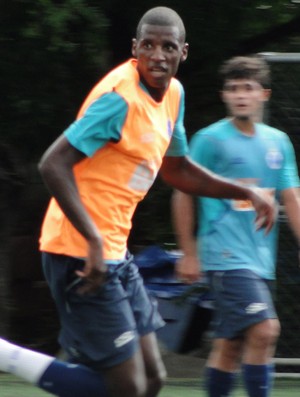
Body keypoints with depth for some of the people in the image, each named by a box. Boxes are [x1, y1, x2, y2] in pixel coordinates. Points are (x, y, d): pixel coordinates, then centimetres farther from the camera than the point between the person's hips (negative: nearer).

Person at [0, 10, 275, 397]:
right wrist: (93, 240, -31)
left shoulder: (172, 93, 10)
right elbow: (54, 164, -25)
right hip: (81, 253, -9)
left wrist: (245, 192, 20)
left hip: (114, 253, 9)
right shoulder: (121, 97, -19)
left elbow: (176, 169, 27)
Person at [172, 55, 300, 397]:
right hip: (225, 256, -6)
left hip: (260, 259, 6)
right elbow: (184, 194, 1)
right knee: (264, 330, -19)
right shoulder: (209, 139, -5)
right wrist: (189, 253, 1)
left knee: (230, 344, 9)